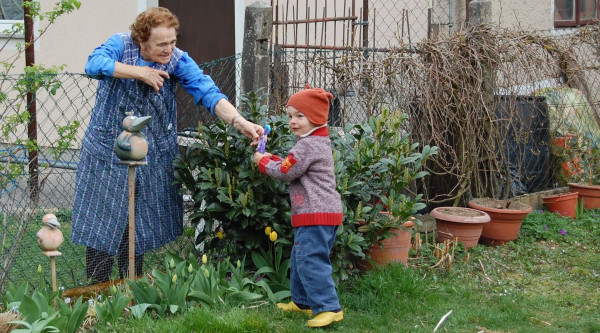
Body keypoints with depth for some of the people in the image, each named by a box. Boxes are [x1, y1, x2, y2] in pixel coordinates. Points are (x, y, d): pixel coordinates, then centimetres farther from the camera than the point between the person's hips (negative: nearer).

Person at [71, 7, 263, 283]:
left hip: (153, 156, 2)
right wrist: (140, 72, -27)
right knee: (102, 223, 1)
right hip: (107, 152, -2)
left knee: (140, 226, 11)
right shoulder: (121, 45, -11)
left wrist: (239, 122, -37)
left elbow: (208, 93, -22)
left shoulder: (178, 61, -10)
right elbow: (94, 64, -30)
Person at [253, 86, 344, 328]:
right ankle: (302, 301, 30)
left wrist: (264, 162, 1)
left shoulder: (308, 145, -17)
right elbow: (291, 167, 26)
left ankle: (329, 308, -12)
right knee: (300, 259, 20)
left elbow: (286, 172, -15)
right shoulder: (317, 142, 18)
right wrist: (270, 159, 12)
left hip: (316, 214, -11)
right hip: (320, 212, 11)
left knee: (311, 261, -13)